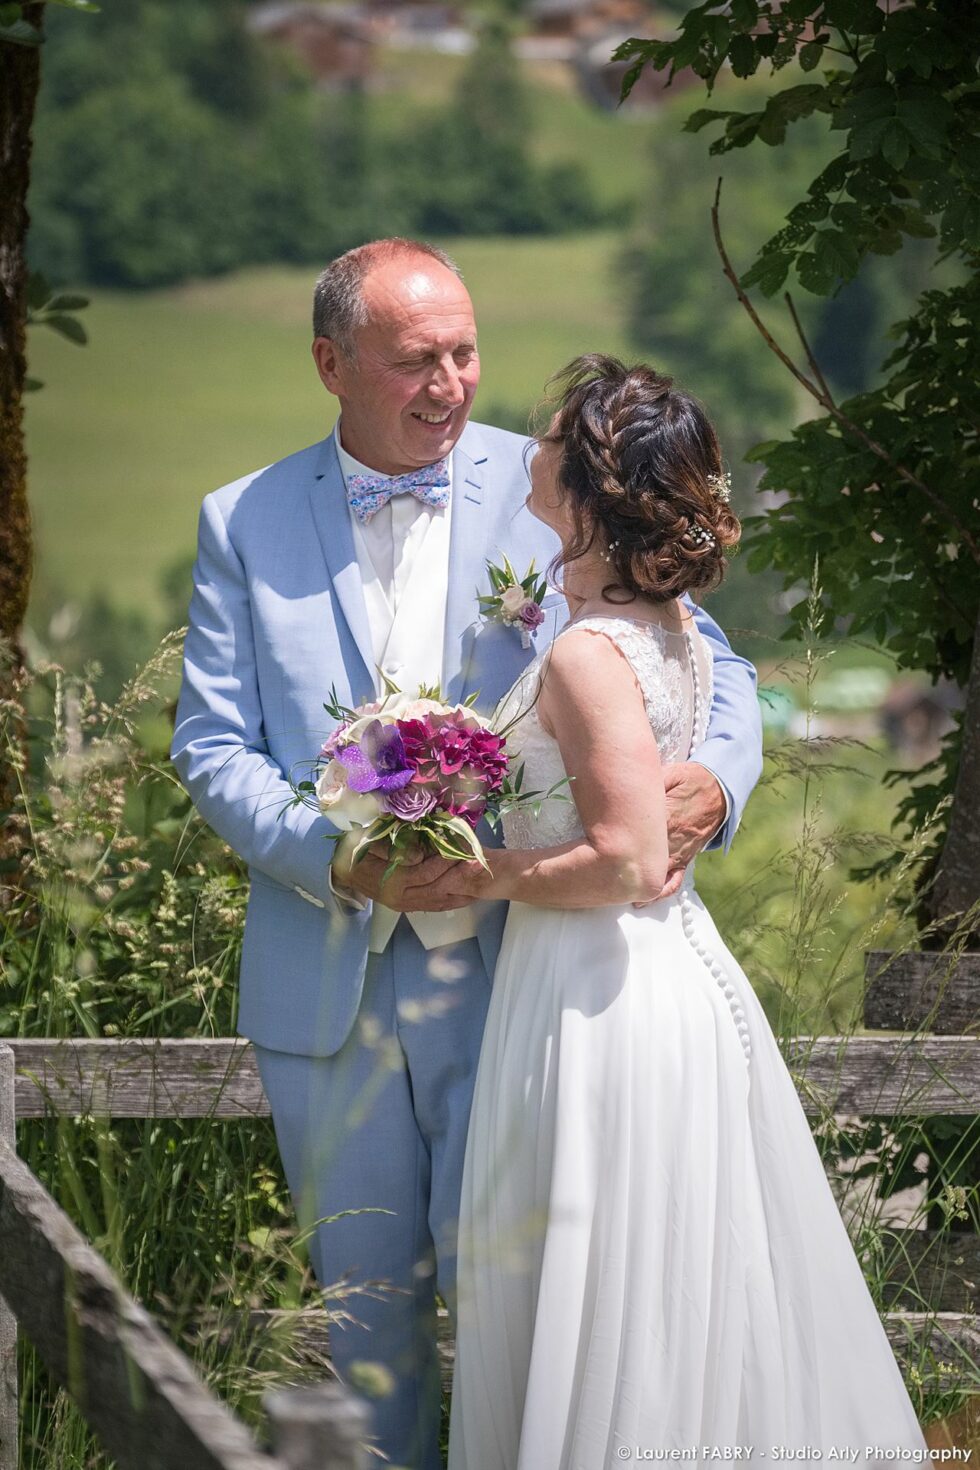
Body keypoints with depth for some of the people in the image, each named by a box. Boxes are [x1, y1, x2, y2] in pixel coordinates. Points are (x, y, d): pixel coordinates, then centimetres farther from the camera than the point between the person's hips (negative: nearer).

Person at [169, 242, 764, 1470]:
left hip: (509, 964, -2)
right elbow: (211, 746, 1)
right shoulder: (244, 525, 4)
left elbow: (708, 665, 2)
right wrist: (335, 857, -17)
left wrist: (713, 776, -21)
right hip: (328, 985, 2)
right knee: (366, 1295, 13)